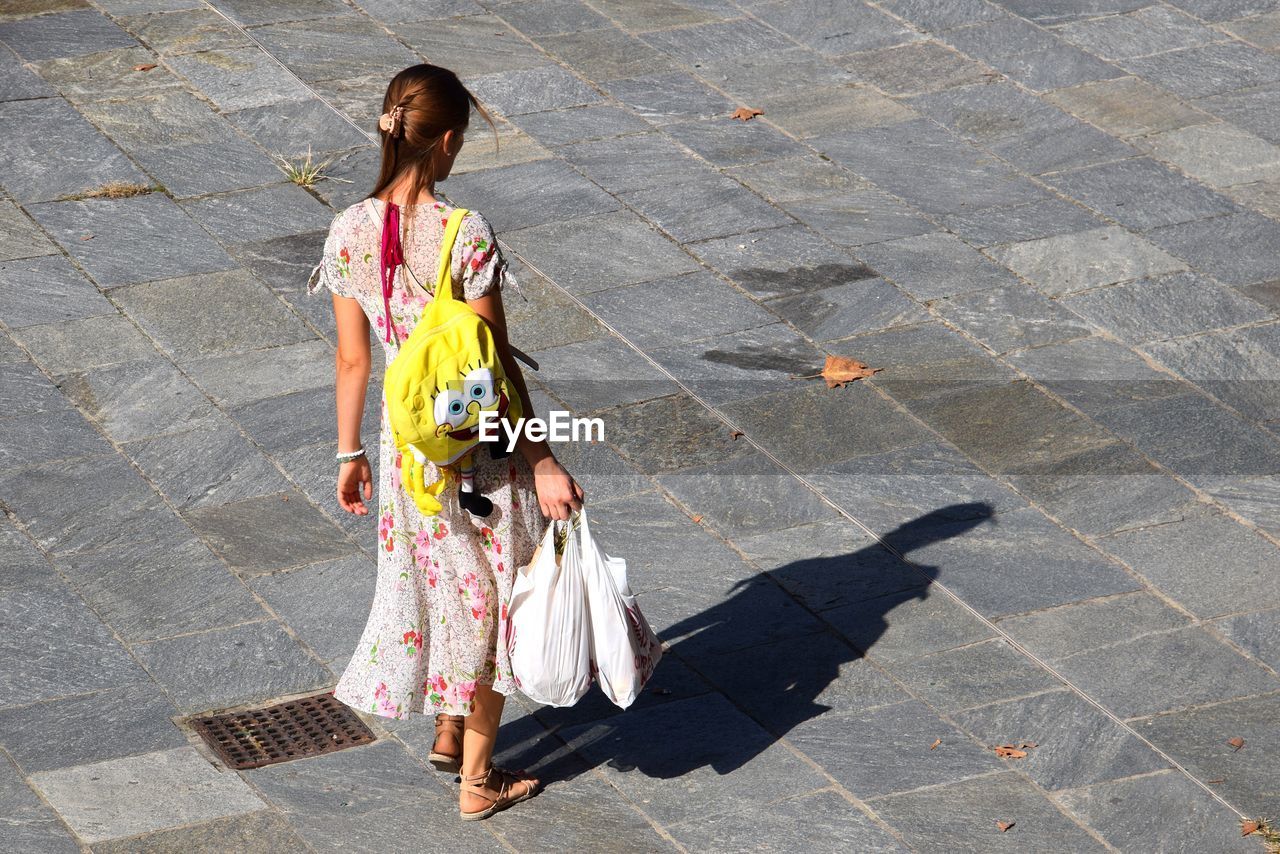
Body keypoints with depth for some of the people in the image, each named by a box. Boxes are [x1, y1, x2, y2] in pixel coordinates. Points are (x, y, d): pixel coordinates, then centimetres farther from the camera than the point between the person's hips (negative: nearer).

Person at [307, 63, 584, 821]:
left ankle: (447, 734, 43)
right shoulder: (464, 235, -24)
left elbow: (353, 359, 0)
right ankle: (477, 780, 25)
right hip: (481, 445, -5)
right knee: (488, 597, 14)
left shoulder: (350, 232, -9)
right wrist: (543, 464, -12)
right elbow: (495, 365, -20)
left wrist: (350, 453, 12)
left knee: (433, 581, 27)